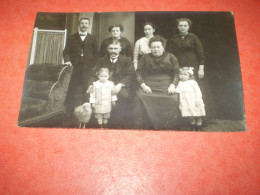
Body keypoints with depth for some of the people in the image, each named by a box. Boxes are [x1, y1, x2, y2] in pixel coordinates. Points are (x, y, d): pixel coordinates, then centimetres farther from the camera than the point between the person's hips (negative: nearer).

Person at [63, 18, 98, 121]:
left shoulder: (92, 39, 16)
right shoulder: (72, 38, 17)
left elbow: (95, 54, 12)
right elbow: (66, 51, 9)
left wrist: (93, 65, 0)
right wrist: (67, 60, -9)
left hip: (88, 69, 0)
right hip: (74, 68, 1)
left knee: (85, 90, -3)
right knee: (71, 90, -1)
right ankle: (69, 113, 6)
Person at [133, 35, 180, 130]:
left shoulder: (171, 57, 15)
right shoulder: (145, 57, 16)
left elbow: (176, 73, 9)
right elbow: (139, 73, 10)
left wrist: (173, 85, -9)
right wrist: (143, 85, -6)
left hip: (166, 86, 0)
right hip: (148, 86, 1)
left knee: (172, 99, -30)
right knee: (140, 97, -30)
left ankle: (169, 127, -18)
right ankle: (140, 127, -22)